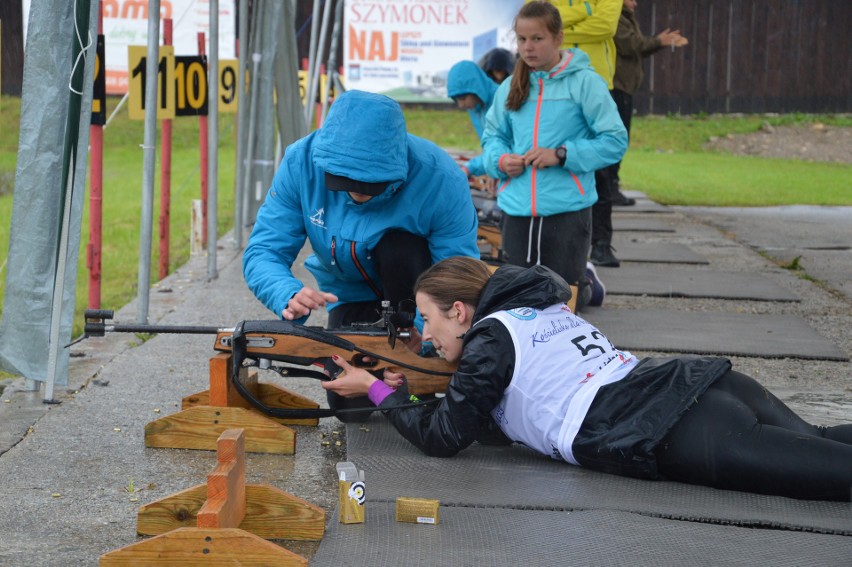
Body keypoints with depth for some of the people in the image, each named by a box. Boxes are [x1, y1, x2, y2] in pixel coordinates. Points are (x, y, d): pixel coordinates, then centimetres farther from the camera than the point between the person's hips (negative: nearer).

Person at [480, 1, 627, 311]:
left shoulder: (584, 82, -6)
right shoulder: (510, 88, 8)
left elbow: (615, 141, -9)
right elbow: (492, 136, 17)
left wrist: (561, 155, -17)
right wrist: (500, 159, -6)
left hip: (567, 208, -4)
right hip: (517, 209, 4)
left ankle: (587, 283, 41)